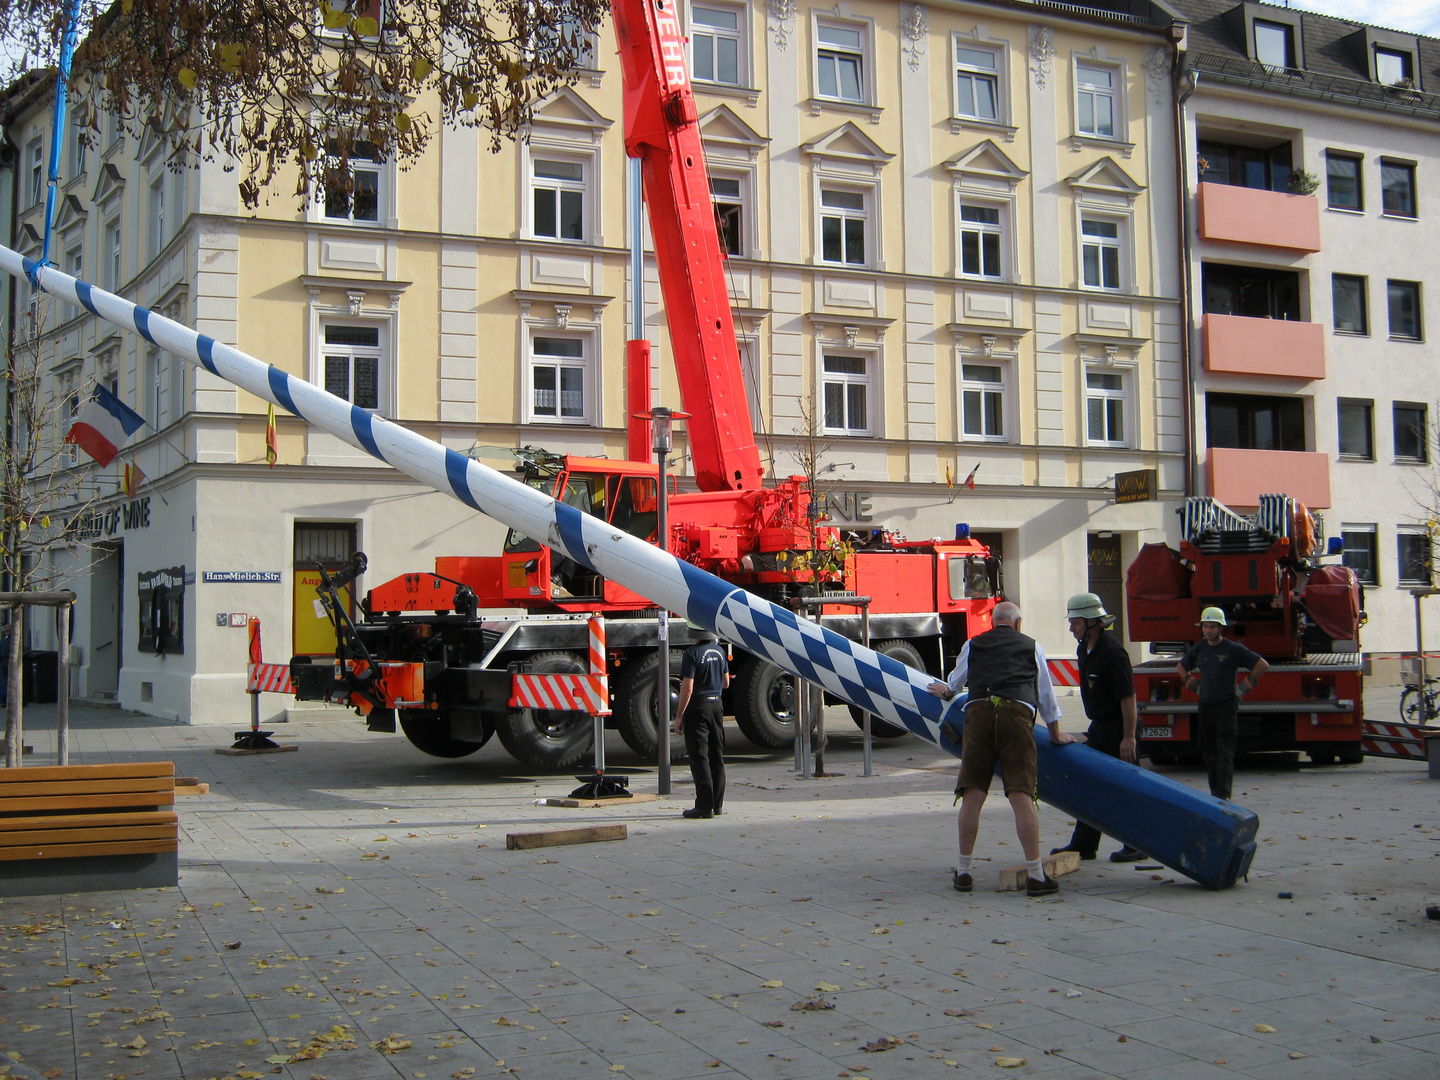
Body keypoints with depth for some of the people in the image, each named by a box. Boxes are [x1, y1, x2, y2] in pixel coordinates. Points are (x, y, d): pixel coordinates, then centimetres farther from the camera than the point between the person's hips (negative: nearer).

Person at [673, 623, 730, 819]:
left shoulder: (693, 653, -15)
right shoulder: (719, 651, 7)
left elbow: (687, 688, -17)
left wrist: (679, 715, -12)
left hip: (698, 707, -7)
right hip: (716, 704, 7)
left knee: (699, 757, -3)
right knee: (717, 757, 12)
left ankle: (705, 806, -4)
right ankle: (717, 803, 17)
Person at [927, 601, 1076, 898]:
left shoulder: (973, 645, 24)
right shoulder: (1032, 646, 23)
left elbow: (955, 682, 41)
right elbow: (1046, 694, 29)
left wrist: (945, 692, 65)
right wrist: (1056, 734, 41)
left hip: (978, 710, 1)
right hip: (1017, 712, -1)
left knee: (972, 795, 4)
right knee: (1021, 797, -5)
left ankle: (963, 873, 10)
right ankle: (1036, 876, -5)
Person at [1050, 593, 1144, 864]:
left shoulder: (1112, 651, -22)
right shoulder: (1084, 649, 7)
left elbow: (1128, 696, -24)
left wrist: (1128, 737, -25)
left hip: (1118, 725, -9)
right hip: (1099, 725, 9)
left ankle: (1137, 846, 8)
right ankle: (1084, 844, 17)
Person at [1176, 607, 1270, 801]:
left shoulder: (1233, 649, -5)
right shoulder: (1198, 649, 9)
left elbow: (1263, 665, 0)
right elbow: (1181, 667, 27)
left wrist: (1245, 686, 0)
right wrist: (1193, 684, 16)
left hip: (1227, 705, -5)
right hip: (1205, 705, 5)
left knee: (1225, 751, -11)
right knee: (1209, 752, 8)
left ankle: (1222, 794, -18)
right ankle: (1215, 790, 17)